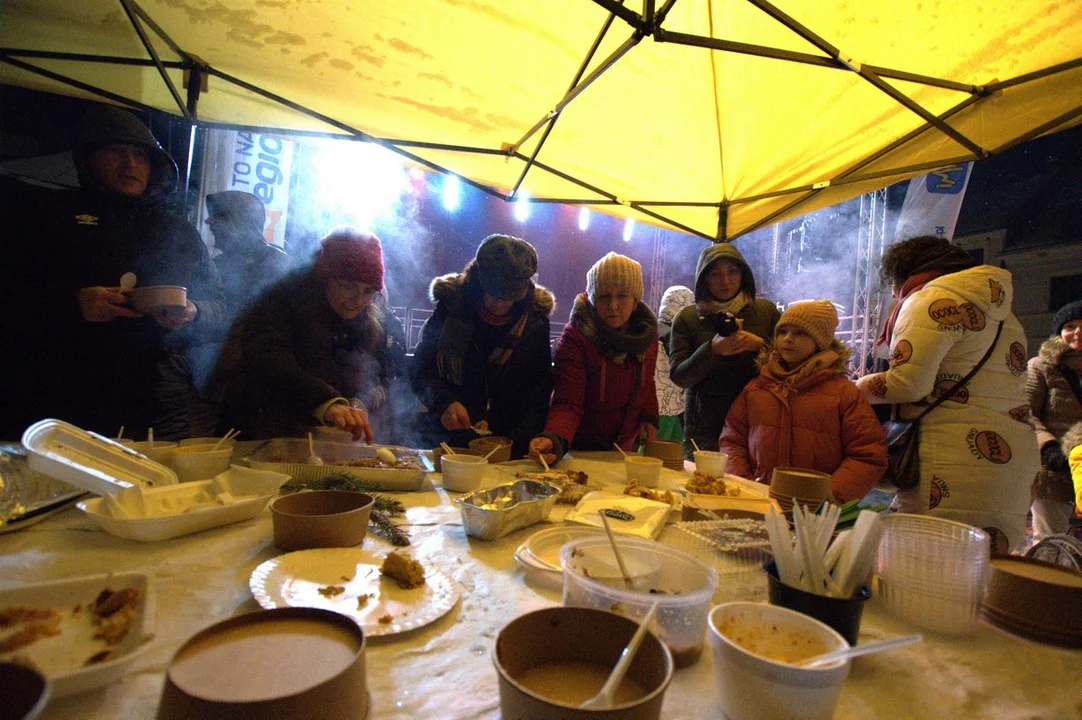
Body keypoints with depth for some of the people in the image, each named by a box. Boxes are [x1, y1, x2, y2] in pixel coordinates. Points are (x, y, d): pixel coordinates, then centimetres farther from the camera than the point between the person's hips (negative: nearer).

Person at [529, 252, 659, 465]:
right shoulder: (575, 337, -22)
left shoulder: (647, 331, -5)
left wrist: (649, 418, -4)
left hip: (624, 448, 5)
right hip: (578, 449, -5)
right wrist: (554, 439, -47)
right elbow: (567, 403, -29)